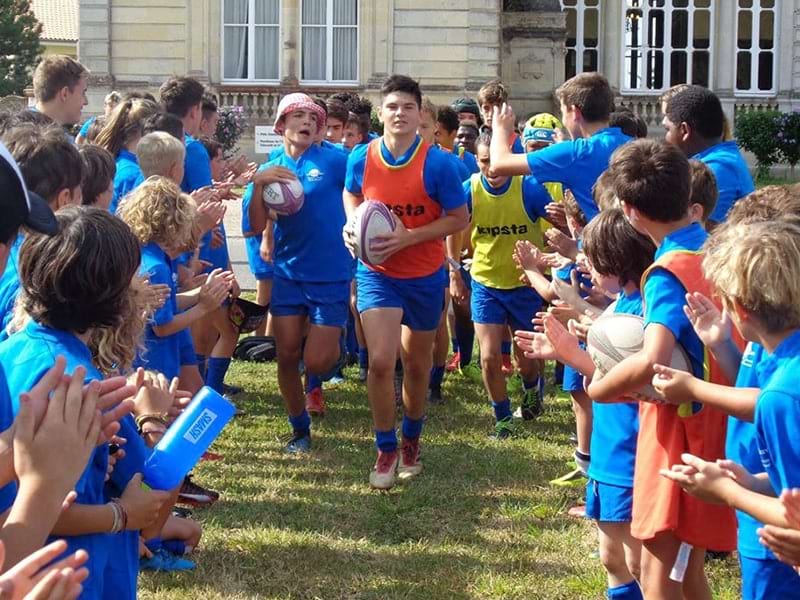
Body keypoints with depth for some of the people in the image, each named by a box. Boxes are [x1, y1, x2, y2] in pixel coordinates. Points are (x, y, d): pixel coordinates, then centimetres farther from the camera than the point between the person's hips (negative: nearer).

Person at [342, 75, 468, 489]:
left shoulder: (437, 163, -16)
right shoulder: (361, 158, -8)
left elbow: (459, 218, -10)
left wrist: (409, 237, -22)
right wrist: (354, 223, -8)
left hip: (424, 276, 0)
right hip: (377, 273, 0)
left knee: (417, 365, 14)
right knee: (381, 361, -15)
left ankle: (411, 440, 39)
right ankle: (386, 449, 3)